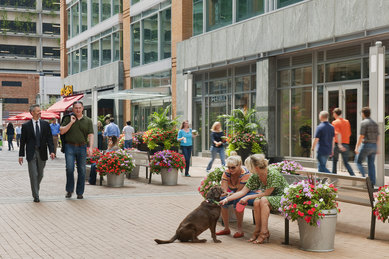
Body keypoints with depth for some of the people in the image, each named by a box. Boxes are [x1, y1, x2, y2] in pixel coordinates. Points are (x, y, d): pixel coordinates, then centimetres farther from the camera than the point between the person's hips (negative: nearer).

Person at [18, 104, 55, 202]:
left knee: (40, 175, 11)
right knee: (33, 175, -5)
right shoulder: (26, 126, 1)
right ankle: (36, 196, 1)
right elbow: (22, 141, 3)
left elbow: (49, 139, 3)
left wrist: (52, 151, -9)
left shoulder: (45, 124, 6)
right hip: (31, 153, -2)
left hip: (42, 153, 2)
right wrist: (21, 155, -1)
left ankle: (35, 190, 34)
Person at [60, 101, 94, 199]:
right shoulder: (68, 119, 7)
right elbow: (62, 131, -1)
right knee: (69, 168, -13)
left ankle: (80, 192, 10)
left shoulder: (88, 121, 8)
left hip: (82, 147, 1)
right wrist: (71, 122, -9)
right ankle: (69, 190, 5)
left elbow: (90, 135, 2)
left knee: (82, 171, 1)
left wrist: (90, 147, -12)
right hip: (70, 147, -1)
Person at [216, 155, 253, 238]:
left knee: (238, 200, -36)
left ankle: (240, 230, -23)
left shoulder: (245, 174, -27)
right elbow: (223, 189, -21)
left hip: (248, 192, -5)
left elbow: (239, 191, -29)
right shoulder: (226, 173, -13)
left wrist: (229, 195, -45)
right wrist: (224, 193, -45)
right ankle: (226, 229, -9)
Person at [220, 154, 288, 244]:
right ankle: (257, 230, -10)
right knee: (257, 202, -24)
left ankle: (264, 232, -24)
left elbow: (266, 193, -21)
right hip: (270, 199, 6)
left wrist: (248, 197, -17)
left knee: (263, 200, -31)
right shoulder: (255, 176, -6)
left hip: (282, 197, -6)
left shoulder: (273, 174, -26)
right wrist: (227, 199, -8)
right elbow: (242, 192, -2)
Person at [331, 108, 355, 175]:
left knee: (334, 161, 15)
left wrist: (339, 144, -29)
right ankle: (353, 176, -14)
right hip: (346, 144, 4)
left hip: (337, 144, -4)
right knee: (346, 163, 4)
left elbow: (338, 134, -20)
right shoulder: (347, 122, 10)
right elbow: (349, 134, 15)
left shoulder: (335, 122, -7)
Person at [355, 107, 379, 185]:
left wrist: (357, 147, -12)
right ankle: (372, 182, 4)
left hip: (366, 145, -7)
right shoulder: (374, 123, 13)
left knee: (358, 162, 4)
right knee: (371, 164, 8)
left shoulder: (364, 123, -10)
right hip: (374, 146, 7)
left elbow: (361, 136, -15)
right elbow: (378, 137, 15)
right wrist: (377, 148, 21)